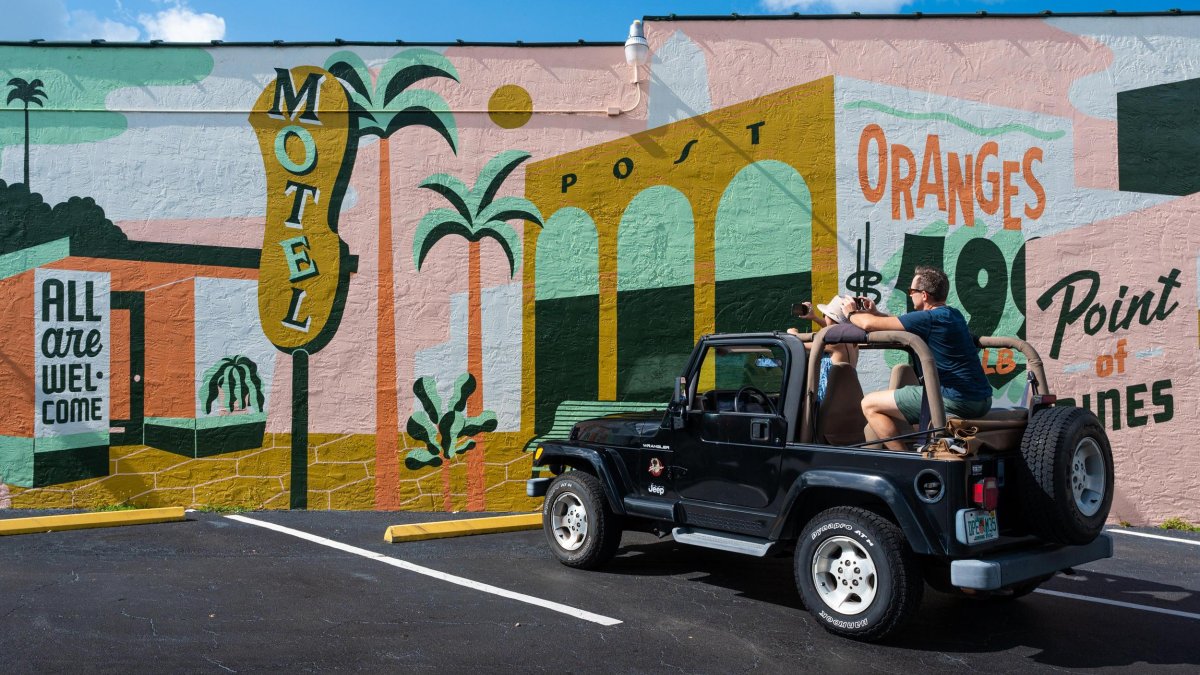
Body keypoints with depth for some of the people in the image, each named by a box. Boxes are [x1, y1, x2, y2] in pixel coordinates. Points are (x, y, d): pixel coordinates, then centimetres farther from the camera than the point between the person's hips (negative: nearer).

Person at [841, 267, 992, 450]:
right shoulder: (953, 315, 13)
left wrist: (852, 314, 7)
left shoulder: (928, 318, -16)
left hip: (955, 401, -10)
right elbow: (908, 324, 30)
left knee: (870, 404, -3)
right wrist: (876, 313, 26)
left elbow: (869, 324, -14)